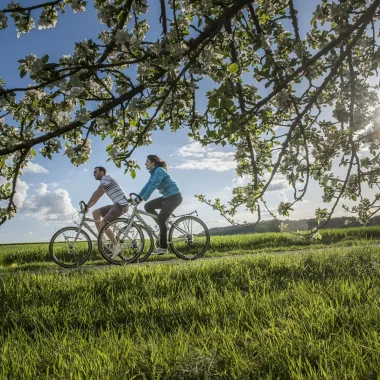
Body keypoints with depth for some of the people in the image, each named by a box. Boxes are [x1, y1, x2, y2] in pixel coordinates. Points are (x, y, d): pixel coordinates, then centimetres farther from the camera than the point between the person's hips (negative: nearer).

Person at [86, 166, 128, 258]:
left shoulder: (106, 178, -7)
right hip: (116, 205, 10)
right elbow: (97, 196, 22)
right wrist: (88, 206, 13)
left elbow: (96, 193, -15)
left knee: (103, 224, -17)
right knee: (95, 212, 7)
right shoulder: (104, 183, 24)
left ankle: (116, 246, -8)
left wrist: (87, 205, -16)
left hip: (121, 204, -10)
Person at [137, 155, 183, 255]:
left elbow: (153, 186, -26)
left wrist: (142, 198, -32)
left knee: (161, 220, -13)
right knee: (148, 206, 3)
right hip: (167, 197, 9)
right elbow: (147, 186, 10)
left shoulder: (159, 171, -15)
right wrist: (137, 197, 2)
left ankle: (163, 247, -5)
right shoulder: (153, 173, 14)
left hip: (174, 196, -9)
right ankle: (163, 226, 9)